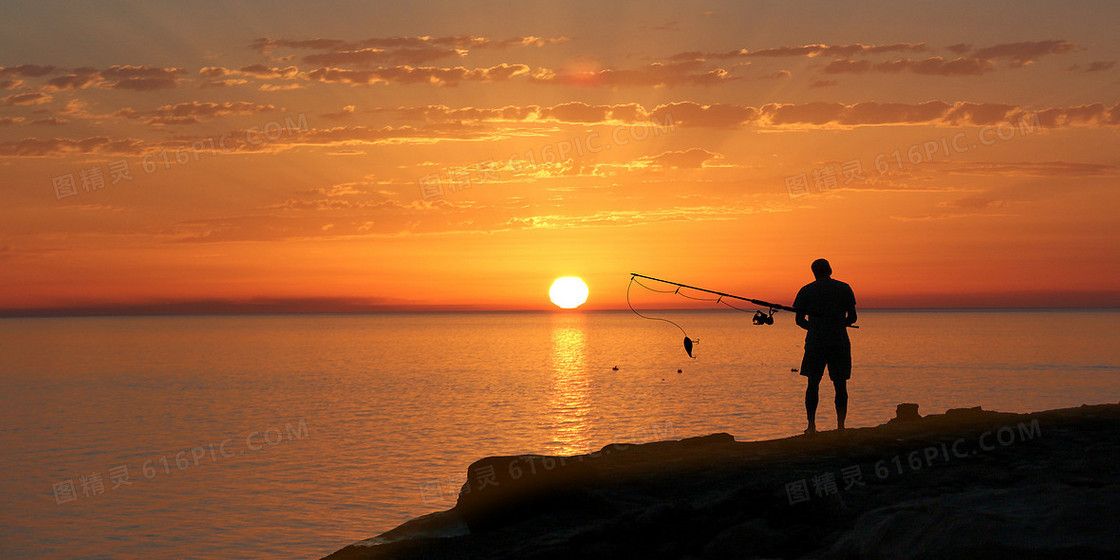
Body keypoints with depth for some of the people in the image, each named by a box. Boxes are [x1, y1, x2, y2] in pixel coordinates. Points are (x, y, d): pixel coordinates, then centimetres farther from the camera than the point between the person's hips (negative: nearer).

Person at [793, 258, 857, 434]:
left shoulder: (806, 291, 3)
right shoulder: (844, 289, 3)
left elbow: (799, 320, 5)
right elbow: (852, 317, 4)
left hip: (815, 342, 0)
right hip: (840, 342, 0)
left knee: (813, 383, 8)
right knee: (840, 385, 4)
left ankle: (812, 426, 4)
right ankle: (840, 425, -1)